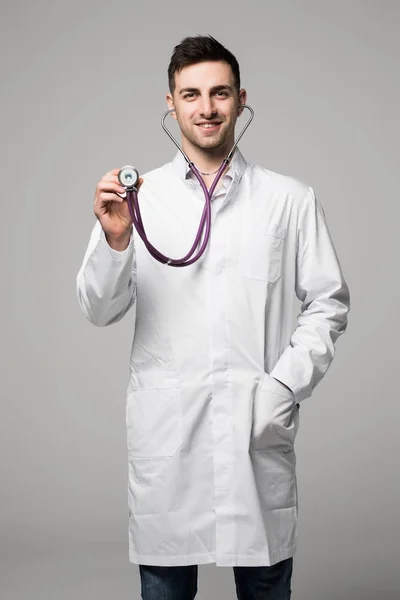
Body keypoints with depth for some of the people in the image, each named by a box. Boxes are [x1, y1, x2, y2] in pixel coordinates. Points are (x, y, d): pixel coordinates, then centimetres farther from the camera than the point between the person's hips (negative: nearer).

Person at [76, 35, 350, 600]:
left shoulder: (291, 200, 6)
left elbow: (329, 303, 6)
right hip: (164, 428, 0)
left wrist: (284, 388, -7)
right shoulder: (137, 197, 5)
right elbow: (100, 311, 2)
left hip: (260, 429, 0)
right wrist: (114, 240, -17)